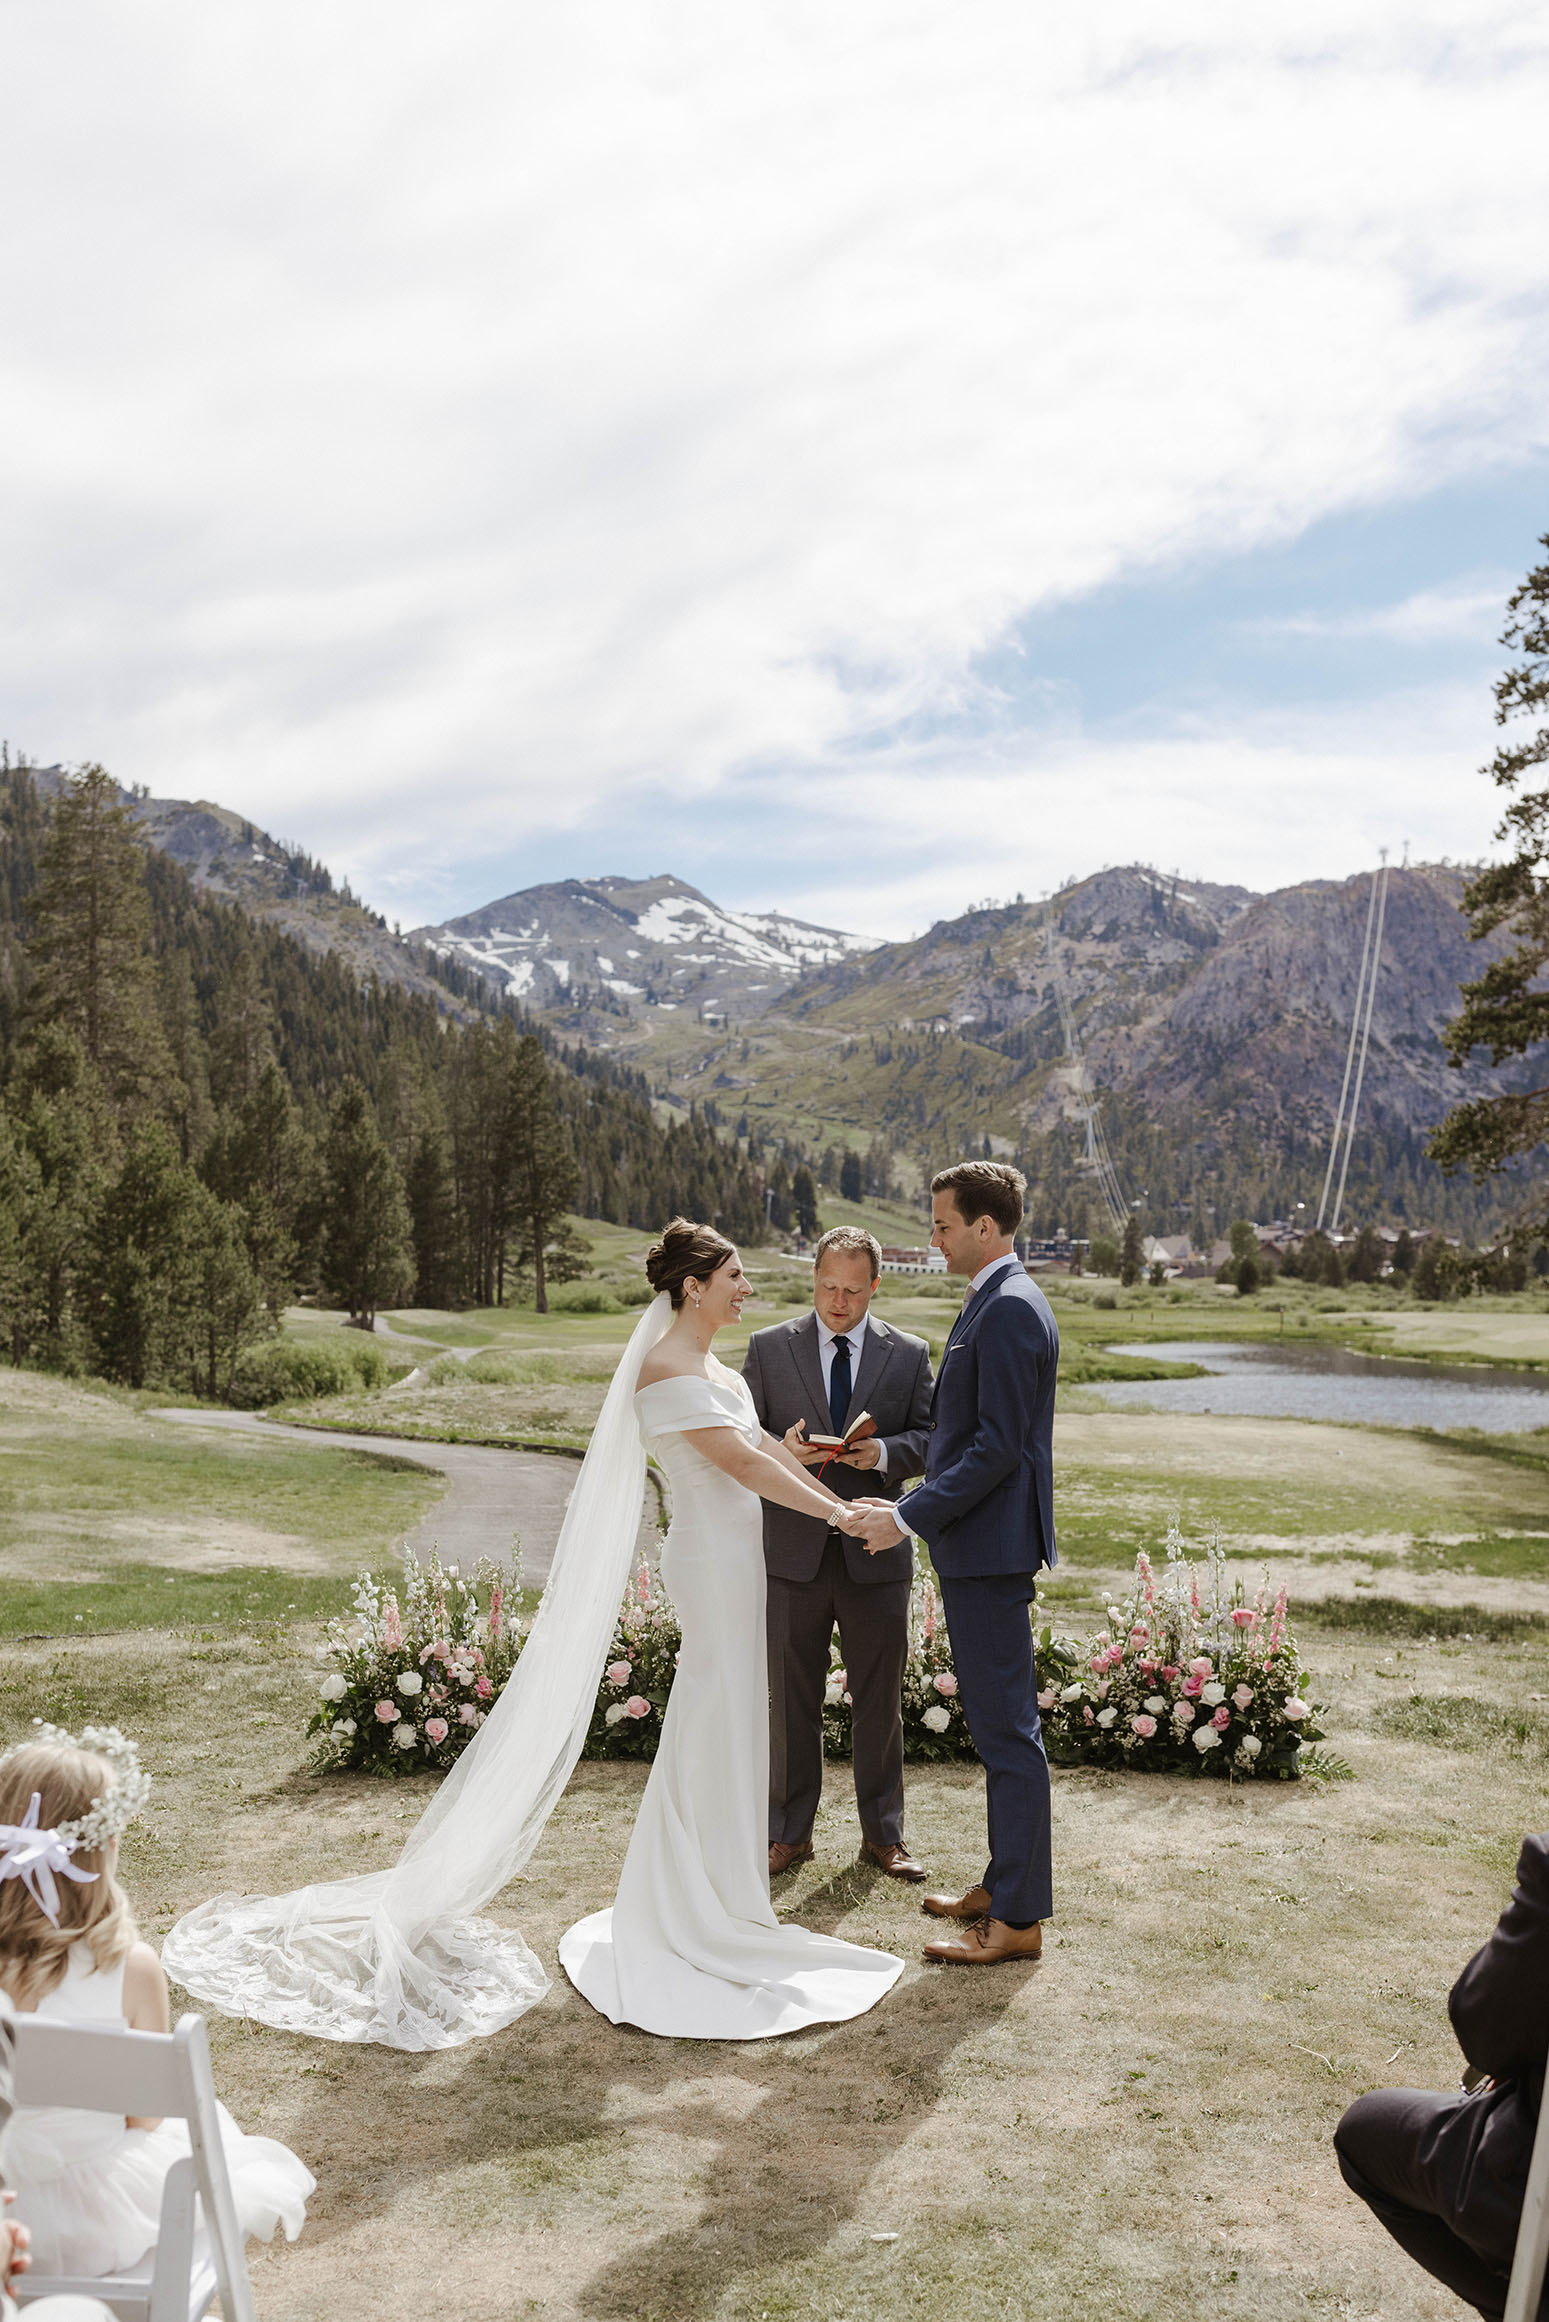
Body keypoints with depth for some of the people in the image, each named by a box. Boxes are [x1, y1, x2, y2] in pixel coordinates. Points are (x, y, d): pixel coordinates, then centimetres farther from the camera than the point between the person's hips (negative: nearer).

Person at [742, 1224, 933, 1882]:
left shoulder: (909, 1354, 5)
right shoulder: (768, 1348, 3)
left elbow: (929, 1440, 4)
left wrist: (883, 1452, -16)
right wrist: (782, 1450, -17)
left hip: (875, 1551, 0)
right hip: (792, 1551, 0)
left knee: (879, 1700, 10)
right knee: (791, 1700, 9)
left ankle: (883, 1834, 26)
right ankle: (789, 1834, 24)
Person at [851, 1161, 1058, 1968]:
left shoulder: (1009, 1309, -18)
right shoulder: (995, 1303, 15)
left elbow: (998, 1446, -22)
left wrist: (910, 1516, -19)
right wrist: (915, 1508, 18)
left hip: (991, 1548, -11)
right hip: (980, 1546, 11)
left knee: (1008, 1730, -3)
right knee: (999, 1726, 17)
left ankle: (1018, 1919, 6)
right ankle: (1003, 1884, 29)